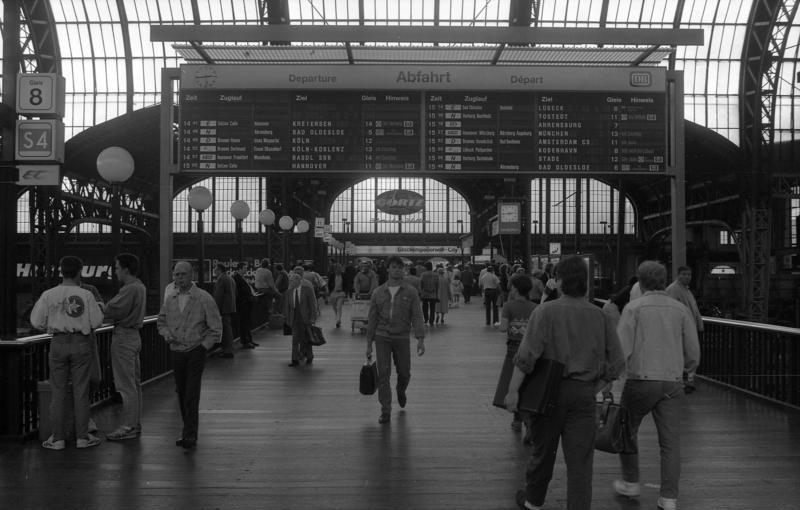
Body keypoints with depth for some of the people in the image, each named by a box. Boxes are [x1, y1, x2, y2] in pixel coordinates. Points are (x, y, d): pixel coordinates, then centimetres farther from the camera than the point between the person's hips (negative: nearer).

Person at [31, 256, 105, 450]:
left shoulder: (48, 295, -3)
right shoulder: (86, 295, -6)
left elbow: (37, 322, -1)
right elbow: (97, 322, -4)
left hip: (58, 343, 1)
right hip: (81, 342, -1)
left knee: (58, 392, 8)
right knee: (80, 391, 6)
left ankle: (58, 438, 12)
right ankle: (83, 437, 12)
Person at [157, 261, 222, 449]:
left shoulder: (204, 298, -7)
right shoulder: (170, 299, 7)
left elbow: (215, 328, -4)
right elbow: (161, 321, 19)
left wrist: (204, 346, -8)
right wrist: (167, 334, 0)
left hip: (196, 351, -5)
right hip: (176, 352, 5)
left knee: (192, 395, -9)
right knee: (182, 394, 9)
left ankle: (190, 435, -5)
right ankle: (188, 430, 22)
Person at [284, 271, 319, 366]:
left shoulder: (307, 289, -6)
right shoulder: (289, 292, 5)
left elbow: (312, 304, -6)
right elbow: (286, 306, 10)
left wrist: (313, 317, -10)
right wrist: (286, 318, 7)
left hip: (305, 318, -2)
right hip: (295, 318, 3)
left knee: (306, 339, 9)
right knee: (295, 339, -3)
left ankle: (309, 357, 27)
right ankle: (295, 360, 1)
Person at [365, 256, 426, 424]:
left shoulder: (411, 292, -1)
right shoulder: (378, 292, 3)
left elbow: (417, 317, -5)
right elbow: (372, 320, 7)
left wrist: (421, 339, -16)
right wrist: (369, 344, 6)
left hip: (402, 338, 0)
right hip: (382, 337, 0)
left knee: (404, 373, 9)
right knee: (383, 375, -5)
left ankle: (401, 391, 44)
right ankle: (386, 412, 2)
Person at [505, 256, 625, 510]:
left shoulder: (546, 311, -11)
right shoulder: (600, 316, 1)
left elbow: (527, 355, -17)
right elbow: (616, 362, 4)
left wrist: (513, 389, -14)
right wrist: (594, 388, 12)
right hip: (584, 394, 1)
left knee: (543, 451, 17)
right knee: (580, 460, 5)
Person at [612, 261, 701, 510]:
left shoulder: (633, 307, -4)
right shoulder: (681, 309, 6)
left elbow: (621, 348, -11)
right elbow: (693, 352, 6)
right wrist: (689, 369, 26)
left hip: (641, 380, -2)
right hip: (672, 382, 3)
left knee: (627, 430, 18)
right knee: (670, 440, 6)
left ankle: (630, 482, 27)